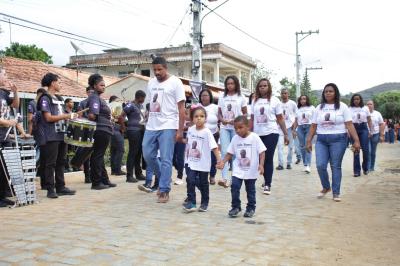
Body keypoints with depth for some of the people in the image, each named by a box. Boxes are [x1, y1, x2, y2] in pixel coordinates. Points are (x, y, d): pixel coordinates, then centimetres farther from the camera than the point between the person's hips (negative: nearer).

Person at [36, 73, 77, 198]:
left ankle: (60, 187, 16)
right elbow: (48, 118, -14)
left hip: (61, 134, 8)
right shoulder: (45, 98, -6)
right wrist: (68, 116, -15)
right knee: (50, 163, -3)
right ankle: (50, 189, 1)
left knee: (61, 162, 10)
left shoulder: (59, 98, 18)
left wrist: (72, 115, 7)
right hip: (50, 136, -8)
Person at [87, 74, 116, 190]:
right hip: (101, 131, -10)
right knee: (97, 156, -4)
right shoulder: (94, 98, -12)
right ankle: (96, 182, 2)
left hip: (104, 131, 10)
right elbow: (92, 115, -24)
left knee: (99, 156, 14)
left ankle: (104, 180, 23)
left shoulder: (98, 97, 18)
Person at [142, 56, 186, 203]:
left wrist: (180, 130, -11)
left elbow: (181, 108, -7)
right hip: (151, 126, 6)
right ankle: (164, 179, 28)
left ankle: (164, 190, 5)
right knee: (148, 155, 7)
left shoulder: (175, 82, -5)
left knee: (166, 160, -4)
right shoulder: (151, 83, 12)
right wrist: (147, 122, 11)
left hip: (168, 127, -6)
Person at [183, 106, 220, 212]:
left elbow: (214, 147, -18)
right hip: (192, 162, 3)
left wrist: (219, 159, -26)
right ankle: (191, 202, -4)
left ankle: (204, 203, 24)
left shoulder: (207, 132, -15)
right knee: (190, 181, -9)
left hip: (203, 164, -3)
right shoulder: (190, 129, 0)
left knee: (203, 184, 9)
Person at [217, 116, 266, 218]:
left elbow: (262, 152, -11)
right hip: (238, 170, 2)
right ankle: (236, 207, 6)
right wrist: (223, 162, -9)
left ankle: (251, 208, 27)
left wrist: (261, 164, -22)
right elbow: (230, 153, 5)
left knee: (250, 190, 11)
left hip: (251, 170, -2)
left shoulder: (254, 137, -12)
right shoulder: (235, 138, -1)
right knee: (234, 186, -10)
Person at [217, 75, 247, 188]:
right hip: (224, 127, 1)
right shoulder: (222, 97, 10)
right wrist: (223, 120, -10)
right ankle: (225, 178, -14)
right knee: (224, 152, -9)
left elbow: (245, 113, 5)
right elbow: (219, 113, 11)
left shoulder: (241, 97, 3)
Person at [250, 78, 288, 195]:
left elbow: (280, 119, 2)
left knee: (268, 158, -6)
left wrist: (285, 134, 0)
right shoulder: (255, 101, 10)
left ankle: (267, 184, -2)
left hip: (271, 133, -3)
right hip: (257, 134, 3)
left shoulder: (275, 100, 2)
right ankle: (267, 180, 26)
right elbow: (252, 119, 12)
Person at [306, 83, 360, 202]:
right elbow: (313, 126, 10)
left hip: (338, 139, -2)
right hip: (321, 140, 3)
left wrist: (356, 140, -10)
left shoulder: (342, 107, 2)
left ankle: (336, 193, 13)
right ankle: (326, 187, 19)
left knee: (336, 166, 1)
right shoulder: (319, 108, 10)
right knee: (320, 165, -6)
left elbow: (349, 125, -4)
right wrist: (309, 141, 5)